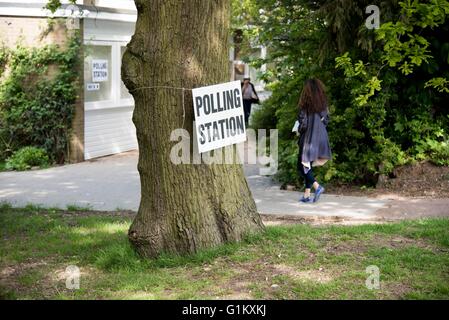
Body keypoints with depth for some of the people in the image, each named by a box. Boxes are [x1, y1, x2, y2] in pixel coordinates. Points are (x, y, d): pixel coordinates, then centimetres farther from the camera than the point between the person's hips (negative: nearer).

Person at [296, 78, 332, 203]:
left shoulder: (306, 105, -16)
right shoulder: (323, 104, 1)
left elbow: (303, 123, -15)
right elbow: (326, 121, 8)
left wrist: (299, 131, 4)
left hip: (309, 139, -6)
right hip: (321, 138, 6)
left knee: (302, 167, 4)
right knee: (309, 166, 15)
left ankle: (317, 186, -15)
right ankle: (306, 195, 15)